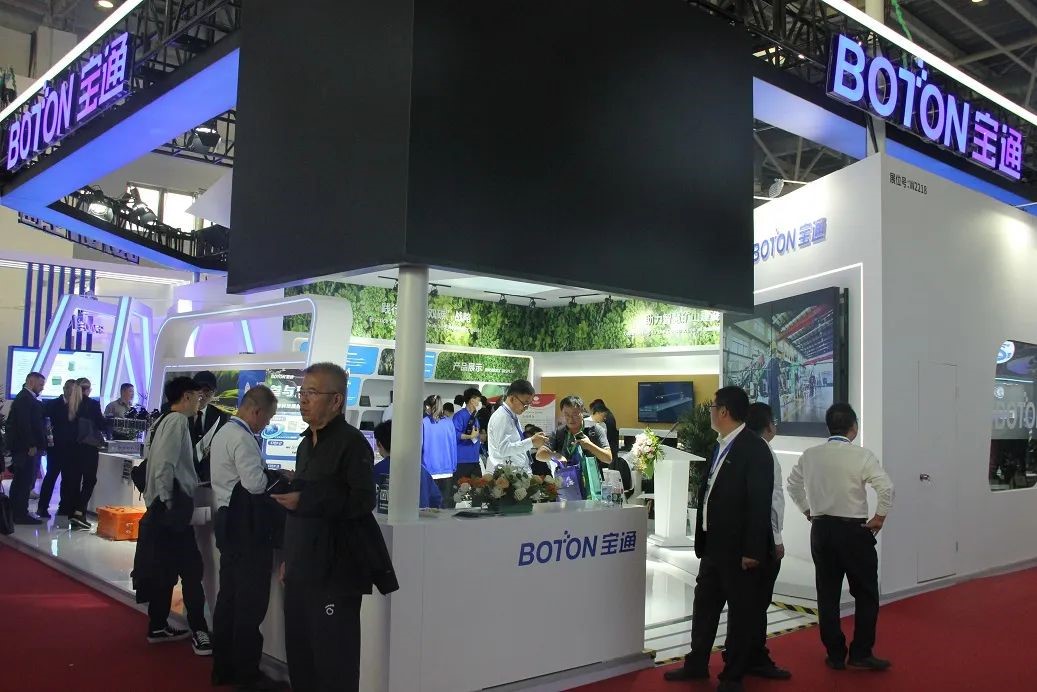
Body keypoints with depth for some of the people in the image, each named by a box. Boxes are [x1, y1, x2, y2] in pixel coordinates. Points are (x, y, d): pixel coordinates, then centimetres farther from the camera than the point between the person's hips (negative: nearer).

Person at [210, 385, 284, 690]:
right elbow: (255, 483, -25)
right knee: (250, 602, -3)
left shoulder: (224, 432, 15)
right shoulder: (243, 438, -17)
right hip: (247, 527, -10)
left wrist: (271, 475, 10)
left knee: (228, 597, 14)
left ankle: (223, 667, 22)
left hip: (229, 522, 10)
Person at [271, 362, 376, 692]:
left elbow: (362, 501, -23)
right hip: (303, 570, 8)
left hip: (335, 571, -8)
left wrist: (303, 500, -22)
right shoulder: (307, 444, 16)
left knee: (333, 663, -2)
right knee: (299, 655, 13)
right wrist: (289, 558, 20)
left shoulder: (352, 442, -11)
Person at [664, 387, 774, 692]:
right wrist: (702, 537, 13)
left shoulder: (755, 448, -15)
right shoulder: (719, 446, 11)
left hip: (739, 547, -8)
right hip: (713, 544, 8)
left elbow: (760, 503, -18)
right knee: (704, 605, 17)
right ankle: (697, 664, 31)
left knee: (741, 610, 7)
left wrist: (753, 550, -20)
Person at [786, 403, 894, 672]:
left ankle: (835, 655, 16)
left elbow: (792, 484, 13)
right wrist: (879, 518, -5)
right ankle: (861, 654, 10)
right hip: (853, 530, -4)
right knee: (866, 594, 10)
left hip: (821, 529, 4)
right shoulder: (861, 456, -12)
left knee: (827, 594, 10)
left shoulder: (810, 455, 2)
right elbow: (886, 488, -18)